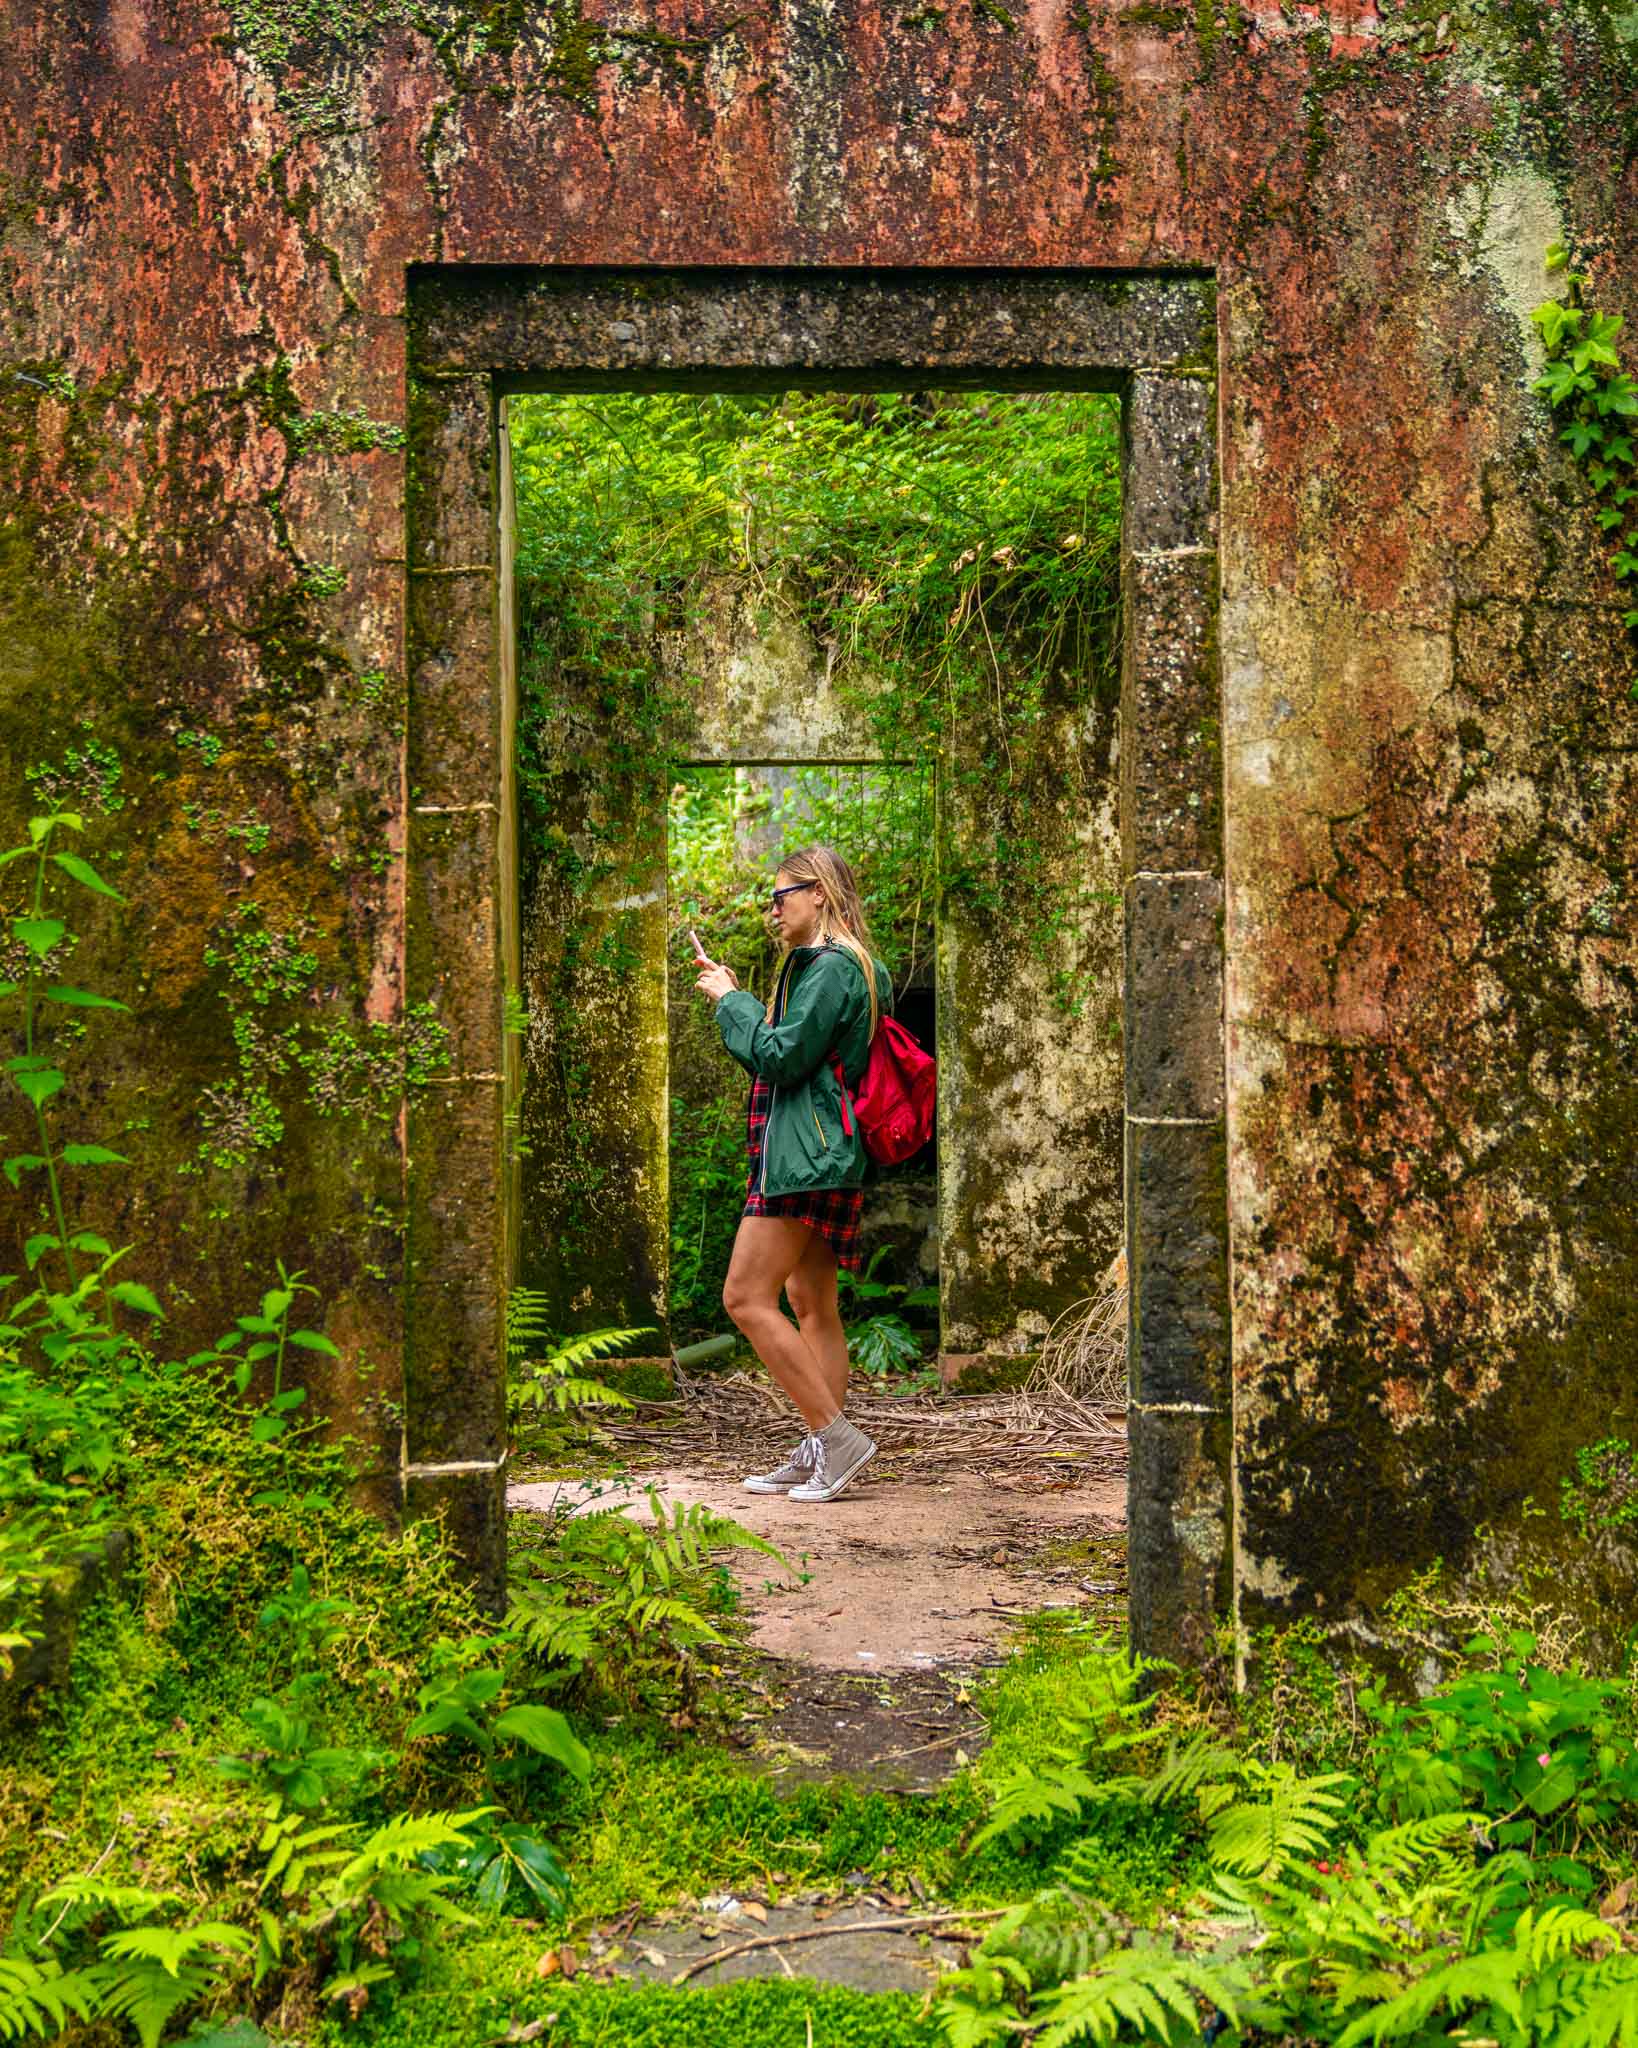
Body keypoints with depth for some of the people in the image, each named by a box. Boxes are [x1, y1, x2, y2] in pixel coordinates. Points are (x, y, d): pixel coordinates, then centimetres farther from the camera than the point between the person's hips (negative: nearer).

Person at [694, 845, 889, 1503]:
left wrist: (731, 1001, -6)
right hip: (814, 1157, 11)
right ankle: (819, 1455, 12)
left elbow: (782, 1057, -18)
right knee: (811, 1305, 10)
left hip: (808, 1153, -11)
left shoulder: (833, 967, -13)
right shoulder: (823, 965, 20)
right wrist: (737, 999, 18)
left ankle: (836, 1437, -12)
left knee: (746, 1297, -12)